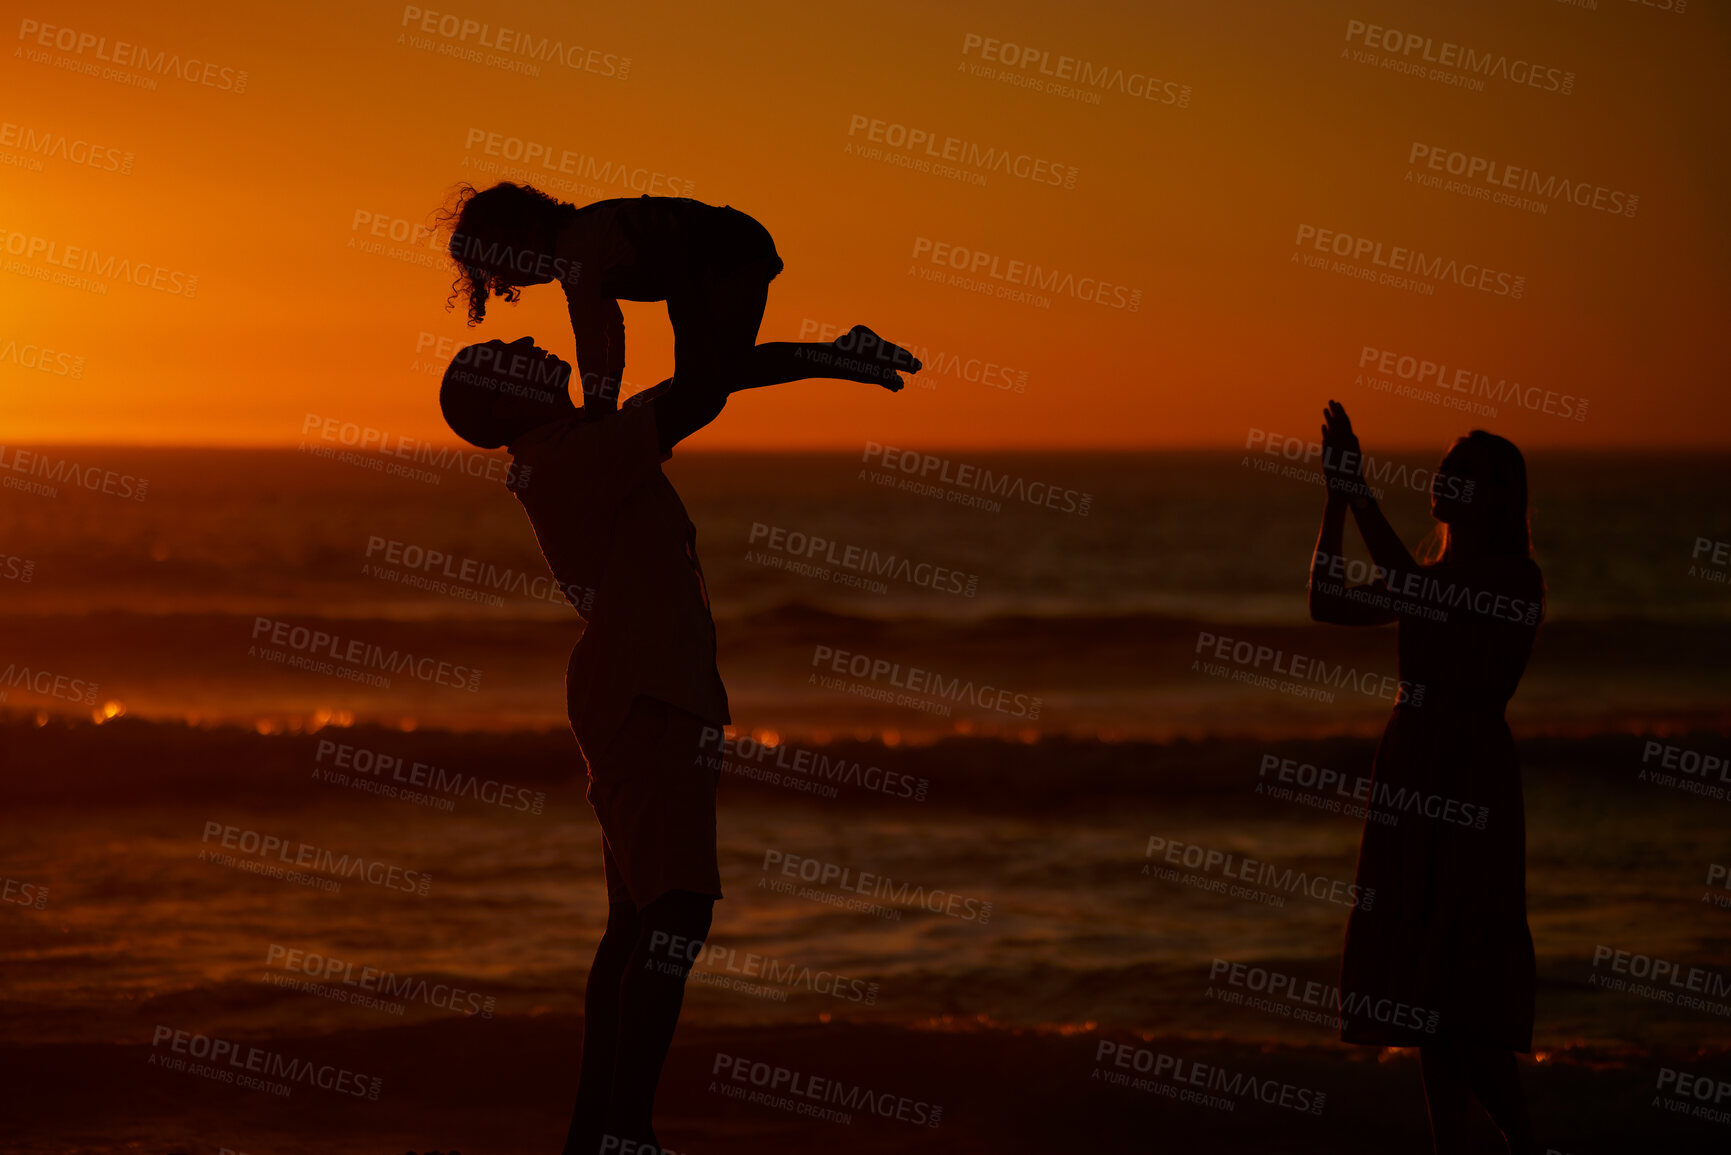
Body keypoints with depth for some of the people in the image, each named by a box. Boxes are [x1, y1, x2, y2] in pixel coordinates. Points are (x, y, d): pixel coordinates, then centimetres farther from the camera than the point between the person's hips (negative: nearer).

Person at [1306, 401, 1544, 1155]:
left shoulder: (1515, 576, -11)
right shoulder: (1436, 574, 13)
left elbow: (1417, 595, -26)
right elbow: (1331, 605, 10)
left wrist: (1360, 494, -22)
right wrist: (1336, 496, 4)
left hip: (1469, 783, -8)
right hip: (1410, 780, 8)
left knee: (1452, 987, -11)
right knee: (1418, 987, 8)